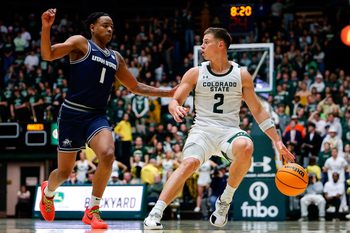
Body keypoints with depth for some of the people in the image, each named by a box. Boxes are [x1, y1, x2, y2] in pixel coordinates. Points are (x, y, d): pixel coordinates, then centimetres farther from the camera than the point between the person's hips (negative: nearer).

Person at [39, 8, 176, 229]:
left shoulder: (116, 58, 16)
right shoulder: (81, 43, 0)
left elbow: (136, 87, 24)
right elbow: (48, 55, -13)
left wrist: (169, 93, 19)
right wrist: (46, 28, -28)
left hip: (98, 116, 4)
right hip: (73, 113, -4)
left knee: (108, 154, -26)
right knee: (65, 171, 4)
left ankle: (92, 211, -13)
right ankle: (48, 191, 42)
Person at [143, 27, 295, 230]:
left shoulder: (241, 75, 6)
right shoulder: (195, 73, 6)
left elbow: (258, 110, 10)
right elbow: (175, 101, 6)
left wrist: (278, 141, 5)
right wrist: (176, 108, -21)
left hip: (229, 130, 0)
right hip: (203, 129, 0)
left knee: (246, 147, -35)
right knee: (189, 163, -32)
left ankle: (226, 199, -15)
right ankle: (156, 213, -32)